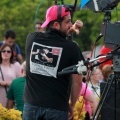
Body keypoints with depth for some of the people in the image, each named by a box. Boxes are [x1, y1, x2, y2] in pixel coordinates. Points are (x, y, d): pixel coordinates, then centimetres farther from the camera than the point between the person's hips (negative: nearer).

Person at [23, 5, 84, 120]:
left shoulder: (31, 39, 2)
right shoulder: (71, 48, -9)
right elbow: (77, 82, -3)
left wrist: (70, 29, 19)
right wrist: (71, 105, 11)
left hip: (31, 105, 3)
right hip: (56, 109, -3)